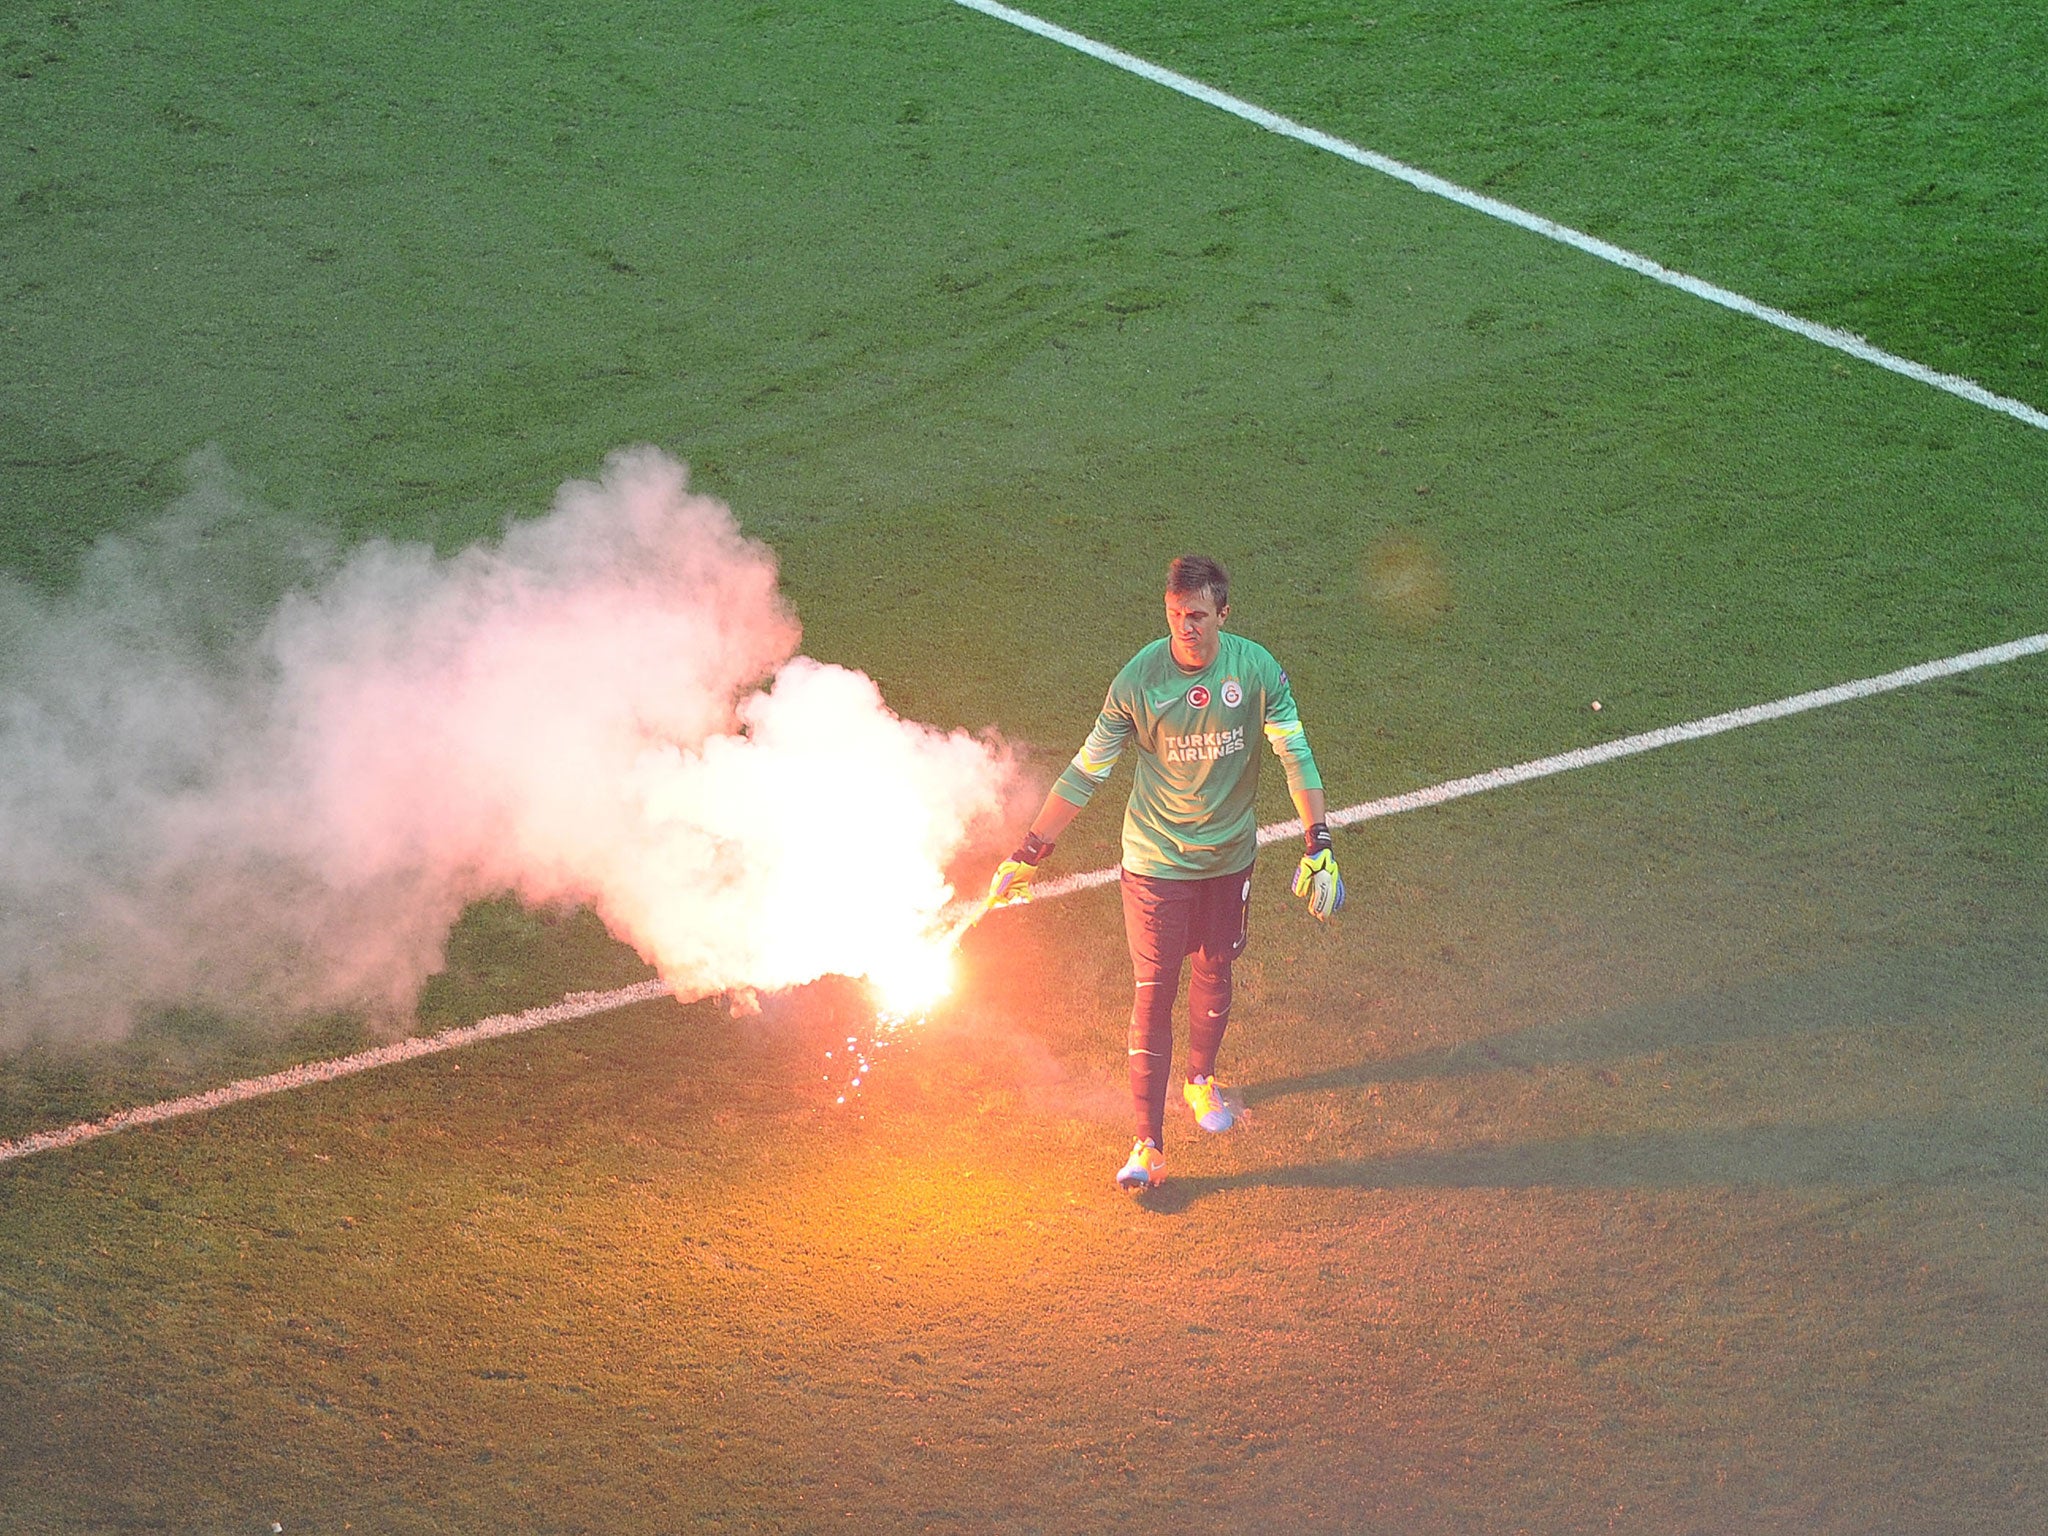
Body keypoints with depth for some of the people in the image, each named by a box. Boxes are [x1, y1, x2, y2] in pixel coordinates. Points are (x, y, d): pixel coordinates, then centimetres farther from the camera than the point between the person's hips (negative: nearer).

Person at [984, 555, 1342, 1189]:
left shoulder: (1257, 670, -13)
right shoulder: (1138, 680, -16)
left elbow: (1296, 757, -8)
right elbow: (1086, 772, -11)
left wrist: (1319, 848, -15)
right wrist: (1027, 857, -11)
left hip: (1230, 855, 2)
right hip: (1155, 860, -2)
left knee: (1215, 974, 19)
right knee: (1153, 995, -2)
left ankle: (1201, 1078, 46)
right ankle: (1148, 1146, 1)